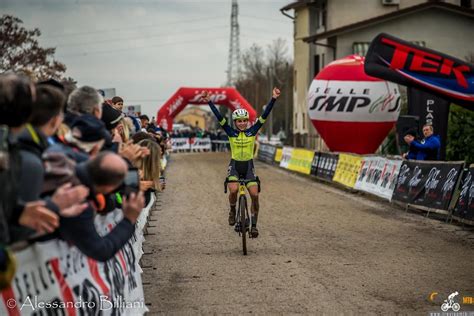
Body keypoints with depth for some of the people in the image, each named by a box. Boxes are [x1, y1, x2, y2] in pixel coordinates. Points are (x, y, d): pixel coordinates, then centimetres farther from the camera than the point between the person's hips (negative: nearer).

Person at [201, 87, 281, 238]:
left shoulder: (252, 131, -2)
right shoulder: (231, 133, -4)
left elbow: (264, 115, -10)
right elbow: (219, 117, -13)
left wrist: (273, 99, -19)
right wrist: (209, 101, -22)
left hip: (248, 166, 1)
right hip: (235, 165, -1)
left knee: (255, 194, -12)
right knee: (233, 190, -27)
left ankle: (254, 224, 2)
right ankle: (232, 211, 4)